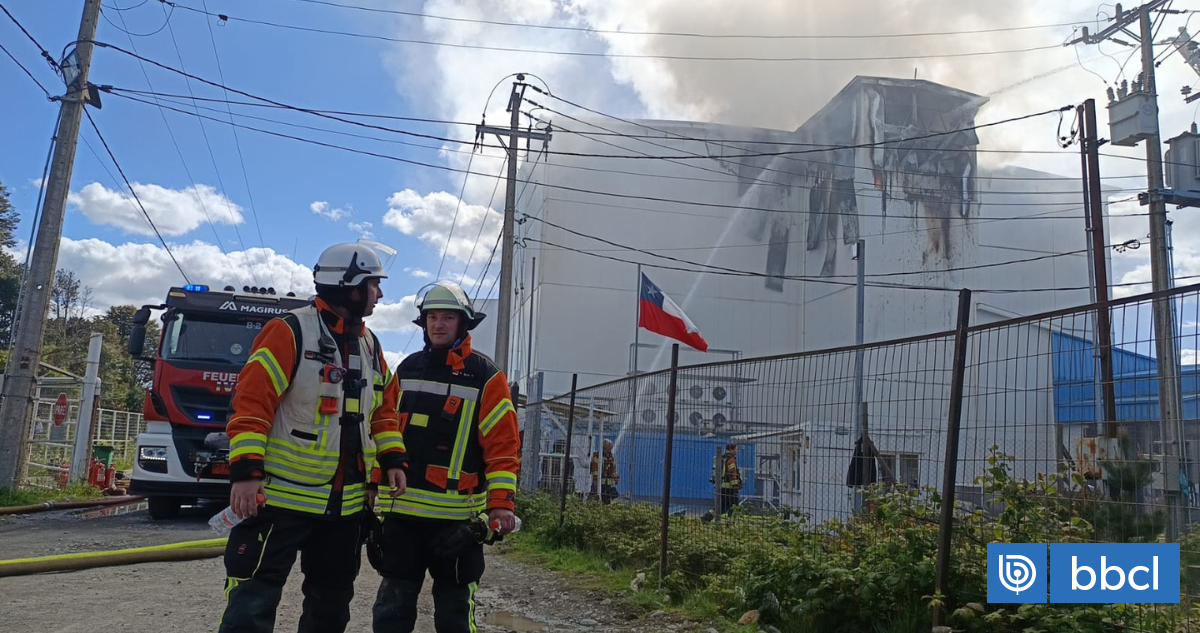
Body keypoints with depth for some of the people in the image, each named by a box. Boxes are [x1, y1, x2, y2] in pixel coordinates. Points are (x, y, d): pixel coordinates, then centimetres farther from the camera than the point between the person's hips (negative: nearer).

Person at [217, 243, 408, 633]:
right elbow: (251, 402, -15)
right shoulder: (290, 331, -11)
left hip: (346, 502, 7)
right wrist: (246, 471, -21)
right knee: (253, 601, -5)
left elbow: (384, 407, 19)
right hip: (282, 495, -7)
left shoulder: (370, 346, 12)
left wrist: (392, 458, 7)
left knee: (332, 600, 17)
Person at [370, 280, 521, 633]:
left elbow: (504, 446, -6)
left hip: (457, 517, -4)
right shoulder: (407, 370, 12)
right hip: (401, 511, 4)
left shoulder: (485, 376, -2)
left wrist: (502, 503, -15)